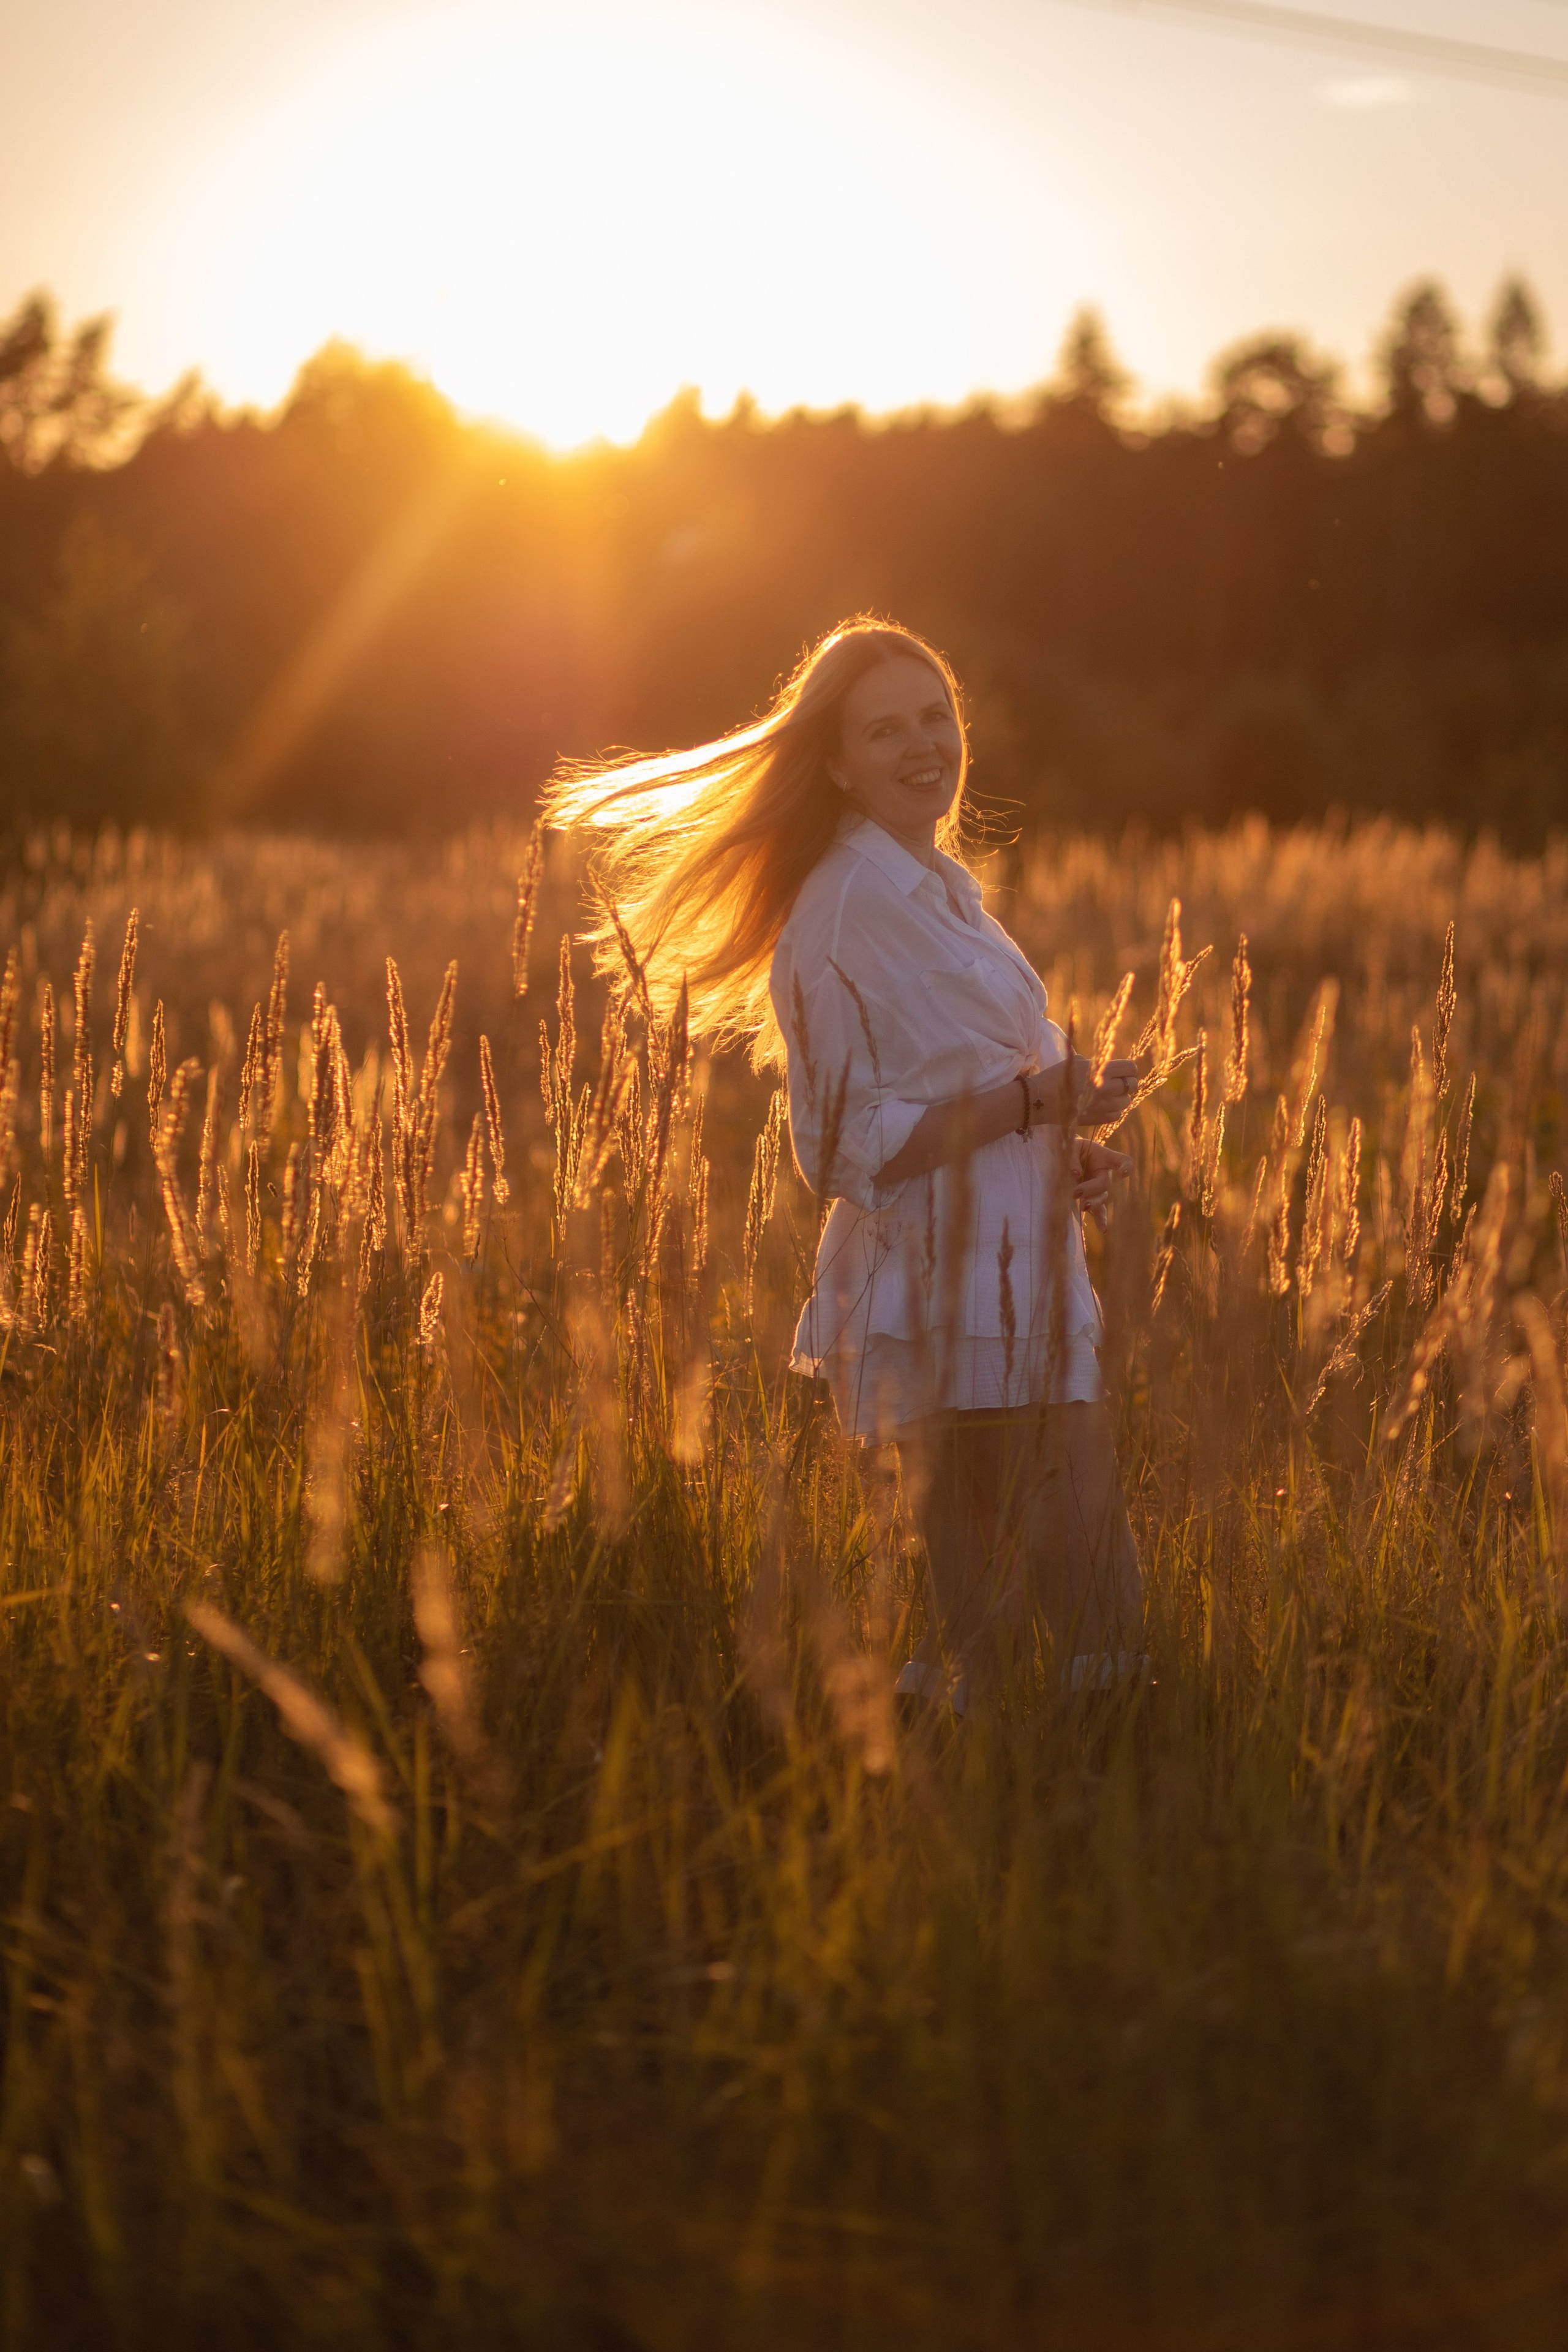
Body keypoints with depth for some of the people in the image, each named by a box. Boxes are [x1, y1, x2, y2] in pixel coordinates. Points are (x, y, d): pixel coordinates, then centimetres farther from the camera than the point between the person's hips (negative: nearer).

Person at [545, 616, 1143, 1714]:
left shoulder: (943, 889, 16)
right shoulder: (846, 908, -12)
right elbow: (852, 1150, -15)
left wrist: (1070, 1152, 7)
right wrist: (1033, 1100, -22)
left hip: (1023, 1295, 9)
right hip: (951, 1313, -9)